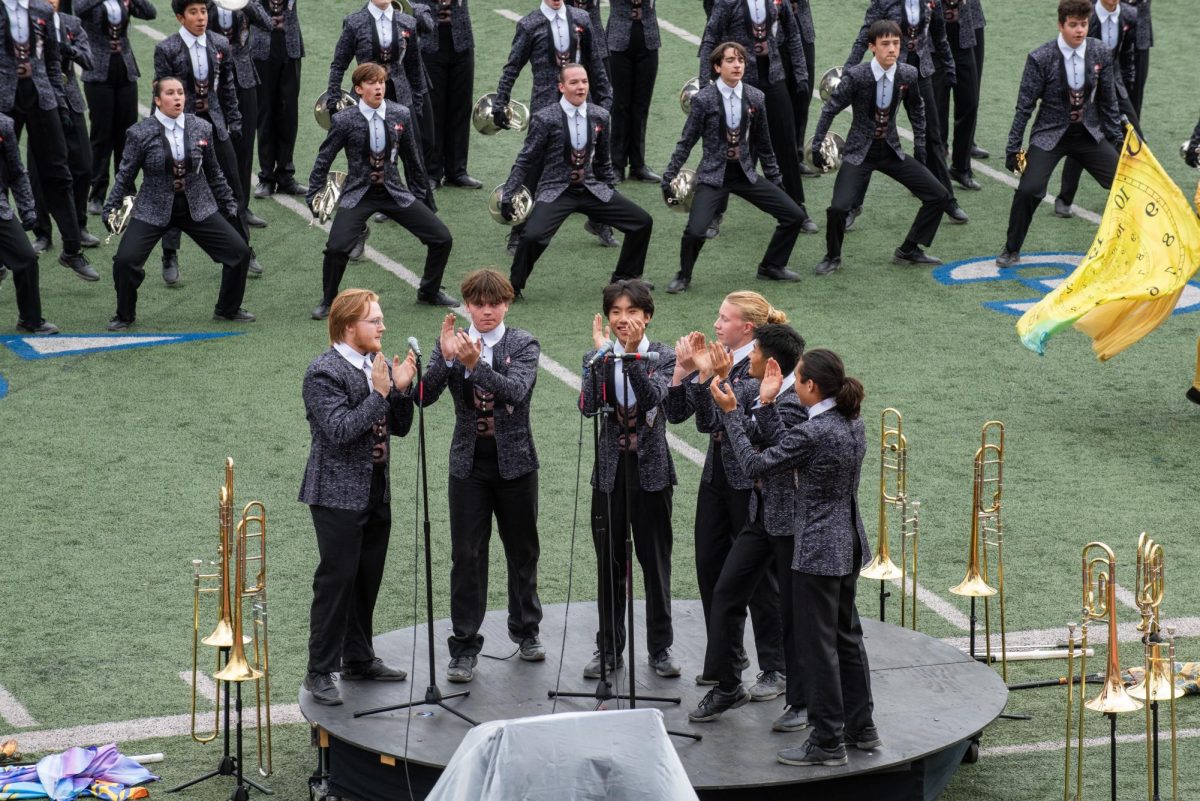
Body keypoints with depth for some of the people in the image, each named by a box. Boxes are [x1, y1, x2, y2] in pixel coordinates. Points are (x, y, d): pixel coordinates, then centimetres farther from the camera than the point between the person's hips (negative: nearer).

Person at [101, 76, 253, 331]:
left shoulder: (202, 128, -1)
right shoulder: (140, 134, -9)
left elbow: (214, 173, 10)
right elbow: (125, 175, -1)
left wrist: (229, 205, 14)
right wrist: (110, 211, -3)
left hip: (198, 208, 3)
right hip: (153, 211, -2)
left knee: (240, 252, -4)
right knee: (125, 260, -19)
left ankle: (227, 309, 20)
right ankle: (125, 315, 8)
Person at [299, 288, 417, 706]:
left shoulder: (377, 366, 8)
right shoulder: (324, 372, -15)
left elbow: (400, 427, 11)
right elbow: (339, 430, -24)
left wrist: (401, 389, -6)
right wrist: (379, 394, -23)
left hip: (375, 494, 8)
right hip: (338, 495, -8)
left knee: (367, 579, 15)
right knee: (336, 581, -6)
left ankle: (359, 659, 27)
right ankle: (320, 672, 0)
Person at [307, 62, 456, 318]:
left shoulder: (401, 115, -2)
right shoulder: (344, 120, -10)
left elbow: (412, 159, 8)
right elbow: (323, 160, 1)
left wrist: (424, 198, 12)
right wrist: (315, 198, -1)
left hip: (394, 192, 3)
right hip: (359, 193, -3)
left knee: (442, 238, -3)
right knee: (336, 247, -25)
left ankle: (429, 292, 23)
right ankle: (328, 301, 1)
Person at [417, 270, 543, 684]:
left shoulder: (523, 345, -5)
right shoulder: (451, 344, 0)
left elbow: (515, 390, -23)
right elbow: (423, 397, -11)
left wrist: (475, 365, -36)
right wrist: (446, 358, -25)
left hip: (515, 461, 0)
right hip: (469, 464, 0)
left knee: (522, 550, 13)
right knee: (466, 555, -2)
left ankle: (526, 629, 32)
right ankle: (464, 647, 3)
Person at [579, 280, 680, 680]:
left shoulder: (663, 357, -3)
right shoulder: (596, 358, 1)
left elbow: (654, 397, -21)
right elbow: (588, 406, -16)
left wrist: (632, 354, -28)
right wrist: (602, 353, -22)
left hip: (651, 470, -2)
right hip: (610, 470, 2)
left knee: (656, 561, 6)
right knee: (609, 564, 8)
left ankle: (660, 648, 16)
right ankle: (608, 649, 18)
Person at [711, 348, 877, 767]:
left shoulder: (811, 433, -23)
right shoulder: (854, 424, 4)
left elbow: (755, 464, -14)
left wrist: (731, 412, -6)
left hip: (818, 551, -9)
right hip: (849, 544, 9)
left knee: (818, 645, 0)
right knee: (846, 635, 19)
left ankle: (827, 742, 5)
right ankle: (860, 727, 28)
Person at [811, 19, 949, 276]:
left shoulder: (908, 75, -9)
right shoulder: (856, 76, -19)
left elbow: (916, 110, 10)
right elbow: (830, 110, -7)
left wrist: (920, 147, 12)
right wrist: (816, 147, -5)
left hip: (891, 150, 4)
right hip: (859, 153, -4)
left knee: (938, 195, -2)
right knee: (839, 207, -22)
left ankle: (908, 250, 16)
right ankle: (832, 257, 7)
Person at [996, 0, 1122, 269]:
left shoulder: (1101, 54, -4)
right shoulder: (1040, 59, -15)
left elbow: (1108, 102, 6)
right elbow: (1025, 106, -9)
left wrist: (1118, 140, 7)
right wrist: (1013, 148, -9)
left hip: (1089, 134, 4)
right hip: (1050, 135, -4)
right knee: (1028, 189, -21)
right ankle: (1011, 250, 0)